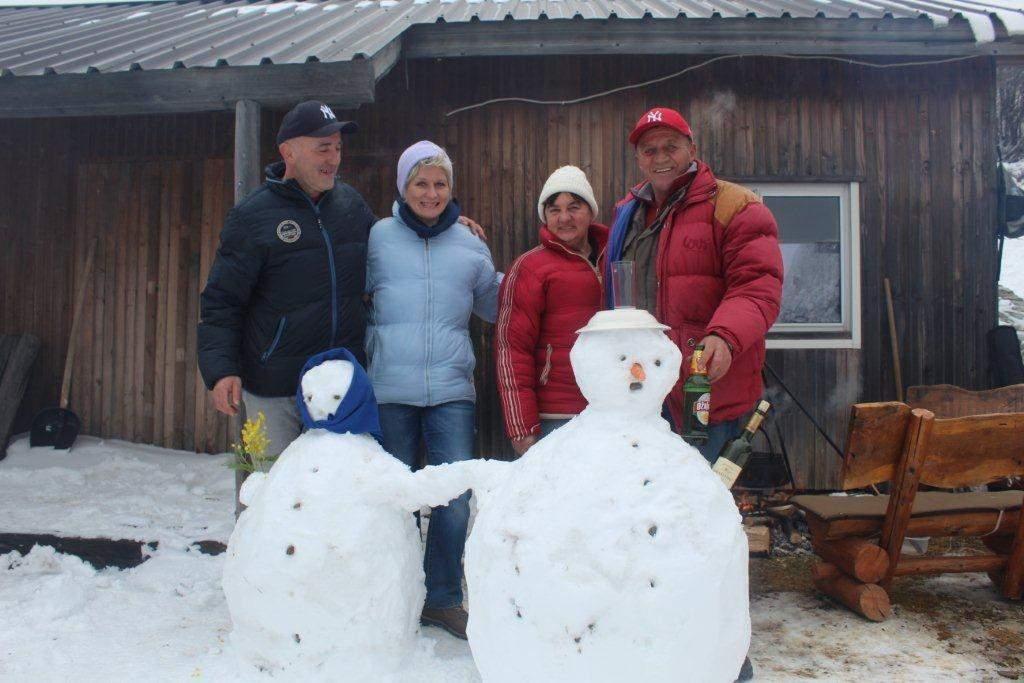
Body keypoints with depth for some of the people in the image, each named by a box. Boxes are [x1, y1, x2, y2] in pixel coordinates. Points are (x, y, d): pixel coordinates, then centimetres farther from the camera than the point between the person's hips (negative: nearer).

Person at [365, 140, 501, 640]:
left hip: (451, 391, 1)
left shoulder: (469, 245, 12)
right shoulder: (379, 236, 5)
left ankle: (443, 598, 19)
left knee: (455, 498, -1)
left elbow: (494, 303, 21)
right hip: (389, 389, -1)